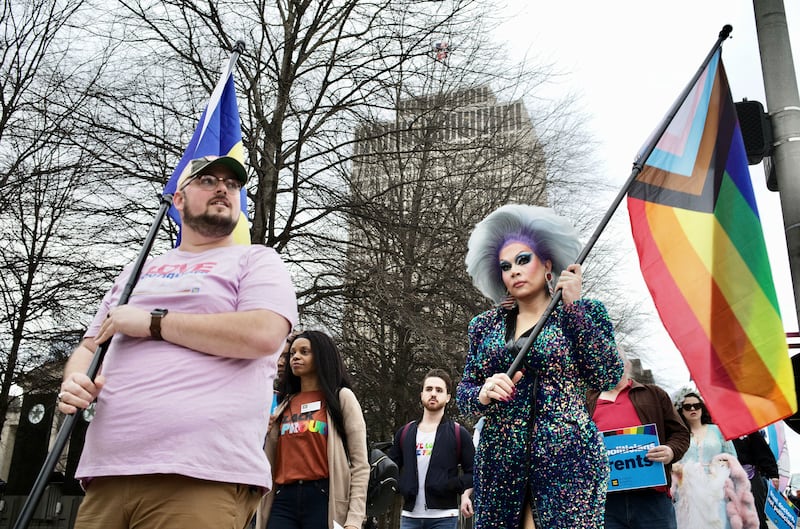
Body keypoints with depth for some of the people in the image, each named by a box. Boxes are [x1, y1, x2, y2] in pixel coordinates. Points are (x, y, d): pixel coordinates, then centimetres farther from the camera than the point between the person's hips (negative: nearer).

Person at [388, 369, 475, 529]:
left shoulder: (459, 433, 2)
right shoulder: (404, 433, 11)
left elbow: (472, 471, 3)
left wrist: (466, 494, -15)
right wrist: (402, 488, -1)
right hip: (409, 516, 3)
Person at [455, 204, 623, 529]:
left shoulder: (585, 313, 4)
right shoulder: (485, 325, 11)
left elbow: (608, 377, -9)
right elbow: (463, 392, 11)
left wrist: (573, 305, -10)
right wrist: (484, 394, -12)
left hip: (568, 456, -3)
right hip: (499, 461, 3)